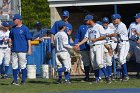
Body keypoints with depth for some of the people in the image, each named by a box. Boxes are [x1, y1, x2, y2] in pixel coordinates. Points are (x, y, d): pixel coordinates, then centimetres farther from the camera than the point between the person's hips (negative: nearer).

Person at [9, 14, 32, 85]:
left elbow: (28, 39, -4)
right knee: (14, 65, 5)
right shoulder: (13, 29, 13)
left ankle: (23, 80, 7)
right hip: (14, 50, 5)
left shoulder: (25, 28, -3)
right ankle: (15, 80, 11)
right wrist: (10, 42, 4)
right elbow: (11, 37, 25)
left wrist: (29, 48, -9)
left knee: (23, 65, -1)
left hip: (22, 50, -5)